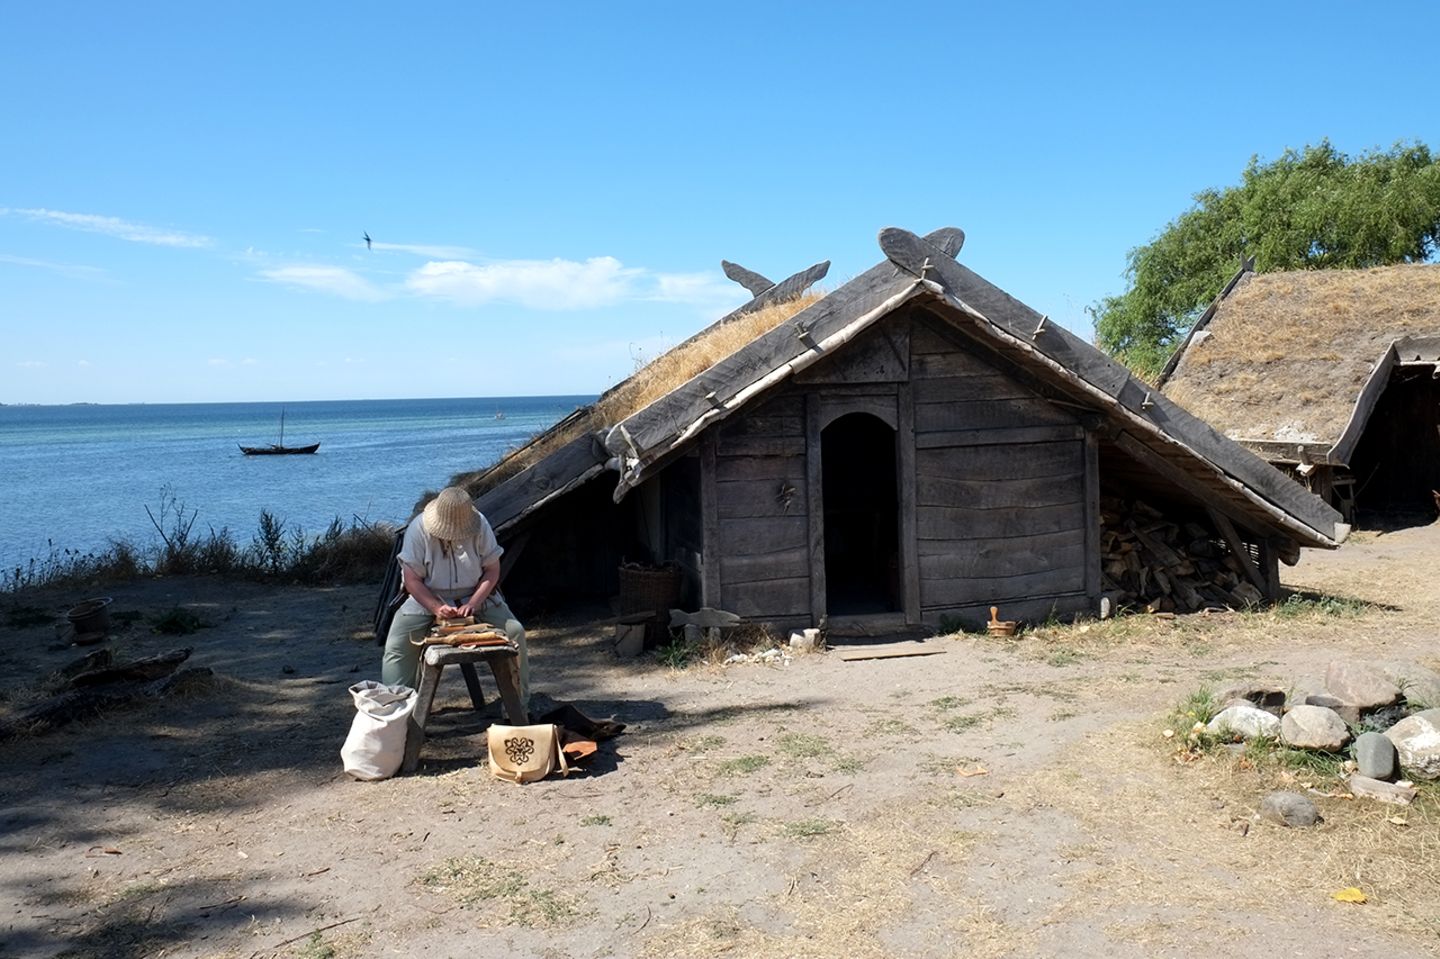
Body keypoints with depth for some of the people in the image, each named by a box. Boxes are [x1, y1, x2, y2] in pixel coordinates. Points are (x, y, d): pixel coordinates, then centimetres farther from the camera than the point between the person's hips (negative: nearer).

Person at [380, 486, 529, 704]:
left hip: (476, 596, 1)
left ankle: (519, 700, 0)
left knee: (514, 631, -16)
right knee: (398, 643, -21)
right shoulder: (419, 529, -19)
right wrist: (437, 609, -30)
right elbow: (412, 579, -16)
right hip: (428, 598, -1)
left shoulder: (480, 525, -14)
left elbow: (492, 569, -8)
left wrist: (473, 604, -22)